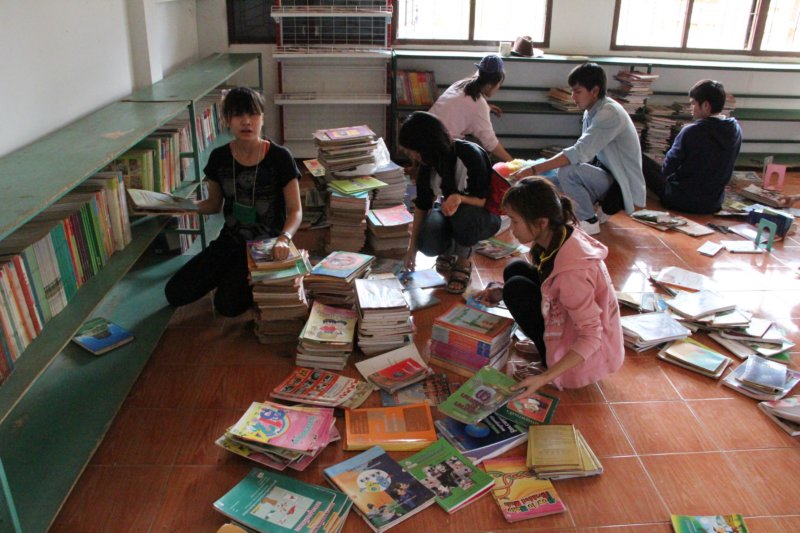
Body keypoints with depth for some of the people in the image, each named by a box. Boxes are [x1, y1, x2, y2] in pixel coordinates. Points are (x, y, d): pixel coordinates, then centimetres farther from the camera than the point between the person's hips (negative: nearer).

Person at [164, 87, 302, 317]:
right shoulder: (219, 157, -2)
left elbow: (295, 210, -12)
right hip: (230, 241, 5)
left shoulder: (279, 157, -14)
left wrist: (284, 239, -32)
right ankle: (229, 276, 18)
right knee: (174, 293, -5)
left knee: (227, 305, -21)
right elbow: (214, 204, 11)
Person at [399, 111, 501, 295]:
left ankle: (463, 262, -11)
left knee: (463, 214, -40)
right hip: (446, 209, 4)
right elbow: (422, 205, -3)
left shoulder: (470, 155, -27)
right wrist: (412, 247, -1)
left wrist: (460, 198, -45)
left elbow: (485, 201, -23)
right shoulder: (428, 163, -11)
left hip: (483, 216, -4)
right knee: (428, 243, -29)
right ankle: (449, 252, 9)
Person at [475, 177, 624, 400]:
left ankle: (550, 354, 3)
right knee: (515, 270, 1)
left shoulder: (572, 269, -34)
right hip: (576, 323, 8)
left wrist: (545, 378, -34)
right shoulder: (558, 234, -10)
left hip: (590, 352, -8)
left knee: (517, 289, -15)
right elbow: (548, 282, 8)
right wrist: (501, 291, -5)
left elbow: (591, 337, -28)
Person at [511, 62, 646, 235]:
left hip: (621, 186, -9)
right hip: (607, 174, 9)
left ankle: (589, 221, -9)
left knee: (567, 172, -28)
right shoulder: (591, 111, 3)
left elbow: (579, 152, -33)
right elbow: (585, 152, 7)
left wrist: (534, 170, -35)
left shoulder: (610, 114, -24)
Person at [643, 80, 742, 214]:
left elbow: (667, 168, -11)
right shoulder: (736, 130, -3)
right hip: (713, 204, 6)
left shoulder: (691, 131, -21)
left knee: (643, 163, 12)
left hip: (682, 201, -6)